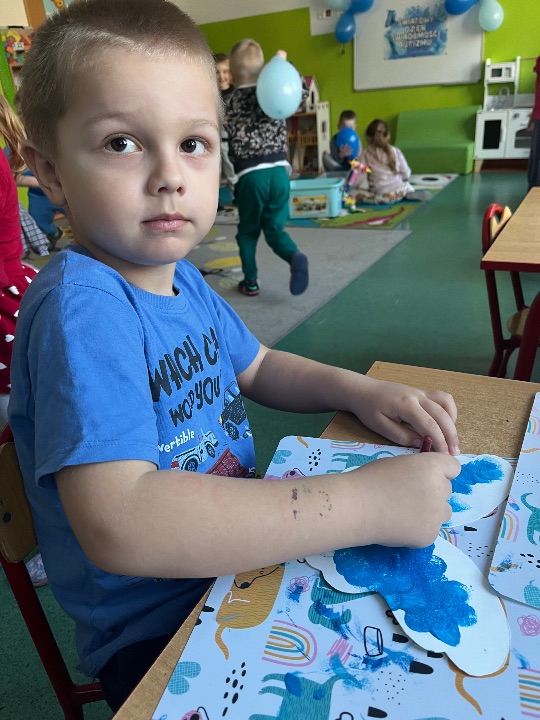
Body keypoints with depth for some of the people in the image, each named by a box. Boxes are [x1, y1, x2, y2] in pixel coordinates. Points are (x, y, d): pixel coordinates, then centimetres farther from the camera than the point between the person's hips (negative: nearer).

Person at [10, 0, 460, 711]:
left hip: (239, 559, 7)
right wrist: (364, 502, -35)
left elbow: (257, 366, 15)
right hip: (153, 635, -7)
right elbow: (117, 525, -38)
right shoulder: (79, 306, -27)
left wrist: (356, 390, -5)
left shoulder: (180, 279, 0)